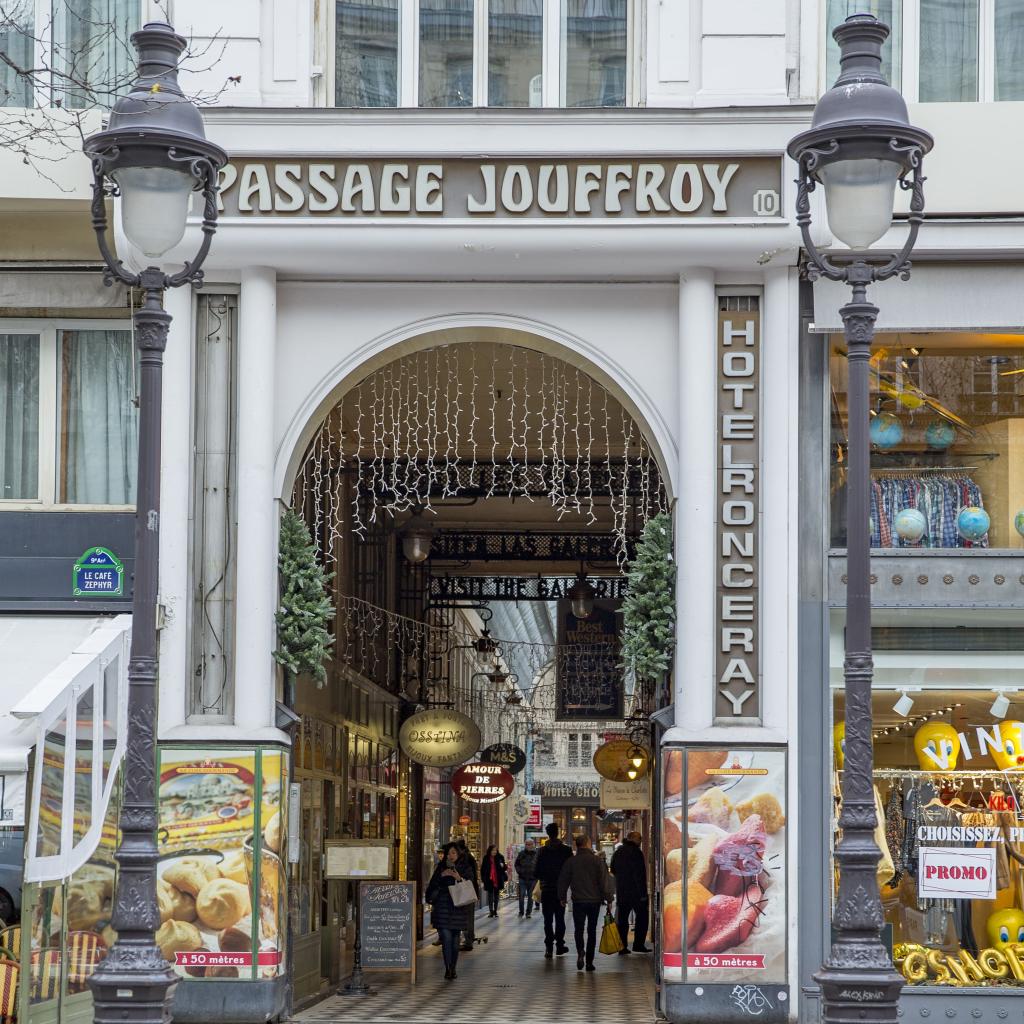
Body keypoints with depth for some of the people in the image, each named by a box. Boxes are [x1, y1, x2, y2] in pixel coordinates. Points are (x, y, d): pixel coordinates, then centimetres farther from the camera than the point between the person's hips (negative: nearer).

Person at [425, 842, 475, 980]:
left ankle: (453, 969, 14)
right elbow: (432, 885, 6)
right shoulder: (441, 868, 9)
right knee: (446, 937, -11)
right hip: (443, 906, 0)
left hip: (458, 907, 0)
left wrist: (459, 878, -15)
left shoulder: (465, 869, 6)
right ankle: (448, 968, -11)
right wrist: (441, 875, -11)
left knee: (455, 939, 5)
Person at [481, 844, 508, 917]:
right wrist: (483, 879, -4)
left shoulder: (500, 857, -1)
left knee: (496, 896, 8)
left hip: (498, 880, 1)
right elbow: (483, 869, 2)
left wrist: (503, 866, -19)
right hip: (489, 881, -1)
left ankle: (495, 911, 15)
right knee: (490, 896, 2)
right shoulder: (486, 858, -2)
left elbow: (504, 868, 5)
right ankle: (491, 911, 6)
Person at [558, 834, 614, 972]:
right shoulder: (597, 861, -4)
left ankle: (580, 952, -19)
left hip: (578, 901, 0)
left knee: (579, 929, 8)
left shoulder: (570, 861, 0)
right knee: (592, 931, 8)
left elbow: (563, 881, 6)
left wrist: (562, 897, 18)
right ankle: (589, 961, 7)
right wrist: (608, 899, 1)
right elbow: (605, 881, -6)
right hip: (595, 900, 0)